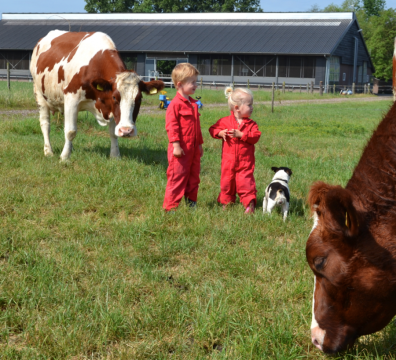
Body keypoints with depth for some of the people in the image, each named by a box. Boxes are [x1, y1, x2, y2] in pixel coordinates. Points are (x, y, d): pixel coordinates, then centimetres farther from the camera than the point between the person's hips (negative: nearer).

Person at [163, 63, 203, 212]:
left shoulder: (193, 104, 13)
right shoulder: (175, 104, -13)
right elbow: (171, 125, -17)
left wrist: (199, 144, 22)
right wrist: (176, 145, -21)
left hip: (193, 148, 8)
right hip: (181, 149, -8)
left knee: (194, 176, 14)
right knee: (177, 177, -3)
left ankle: (191, 202, 25)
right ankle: (170, 207, 4)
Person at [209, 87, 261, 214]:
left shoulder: (251, 124, -1)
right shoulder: (225, 121, -2)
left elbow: (256, 136, -14)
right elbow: (213, 129, 5)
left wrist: (240, 134, -22)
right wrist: (220, 133, -16)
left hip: (245, 161, -1)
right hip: (228, 160, 1)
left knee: (245, 182, -5)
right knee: (227, 181, 11)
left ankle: (249, 203, 3)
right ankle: (226, 201, 26)